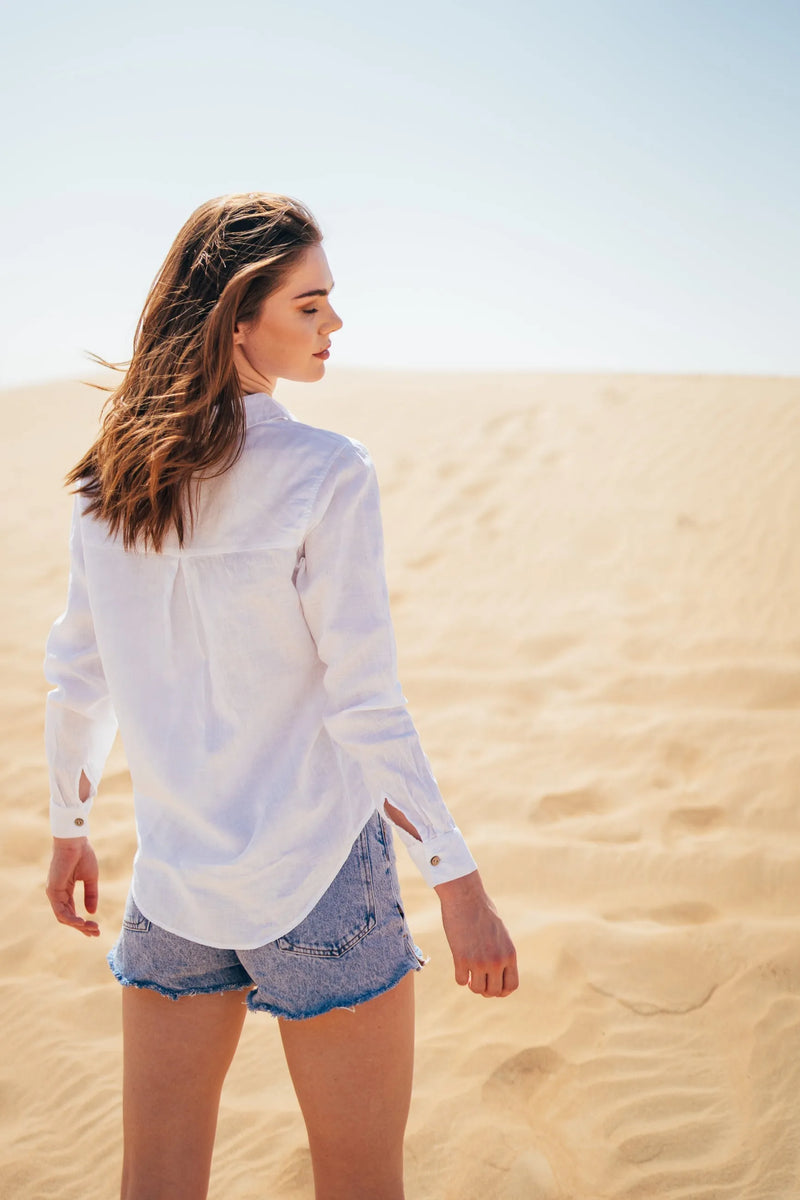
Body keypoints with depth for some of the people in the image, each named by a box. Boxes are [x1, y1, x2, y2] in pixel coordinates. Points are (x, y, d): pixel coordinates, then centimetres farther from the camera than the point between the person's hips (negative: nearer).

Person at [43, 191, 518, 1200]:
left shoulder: (111, 474, 0)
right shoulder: (323, 475, -16)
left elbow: (77, 675, 8)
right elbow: (366, 710, -17)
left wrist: (69, 828, 22)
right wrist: (460, 886, -9)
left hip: (173, 881, 5)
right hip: (317, 880, -5)